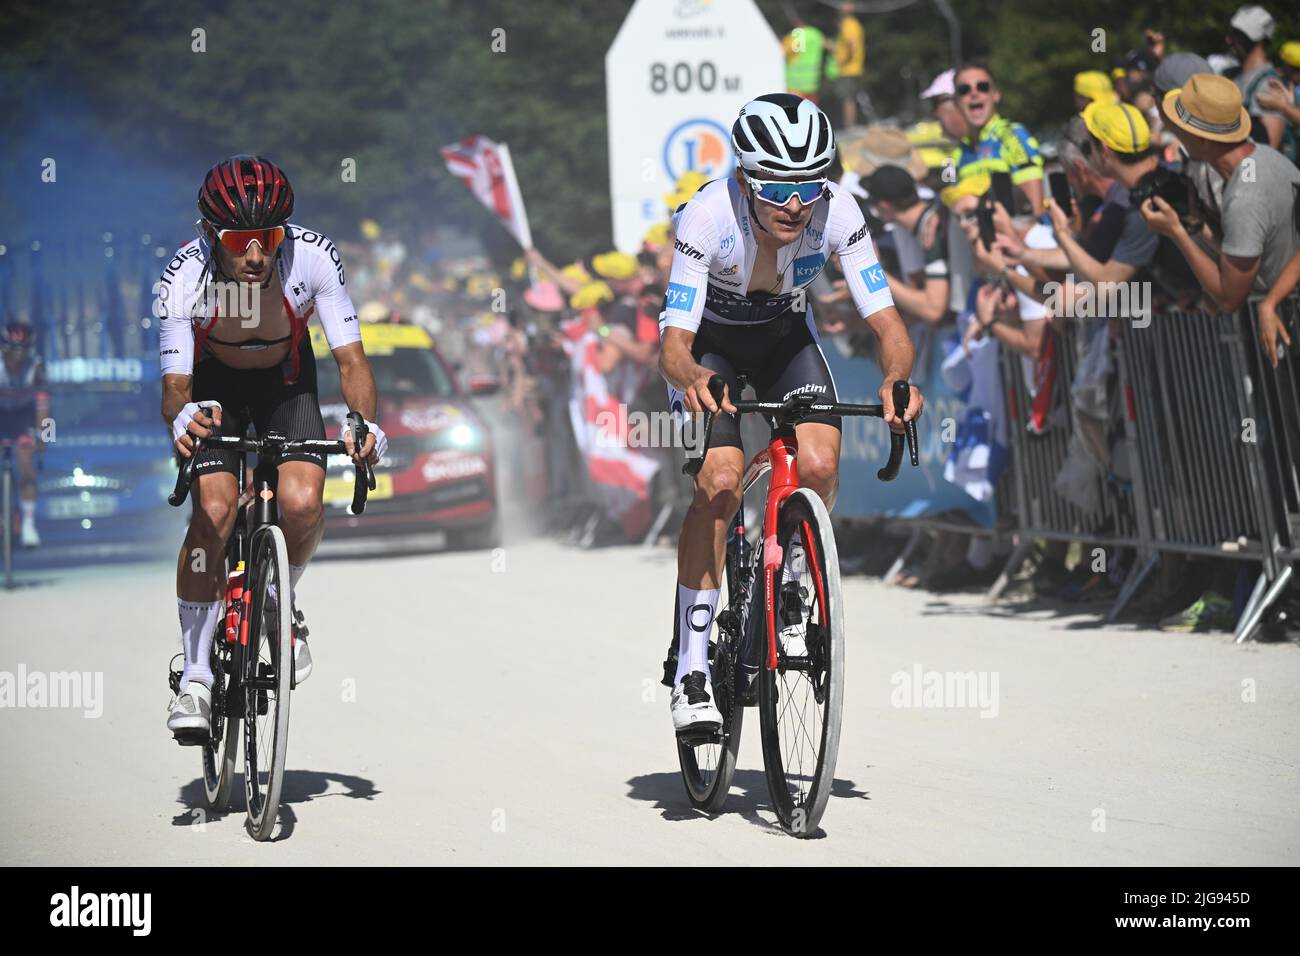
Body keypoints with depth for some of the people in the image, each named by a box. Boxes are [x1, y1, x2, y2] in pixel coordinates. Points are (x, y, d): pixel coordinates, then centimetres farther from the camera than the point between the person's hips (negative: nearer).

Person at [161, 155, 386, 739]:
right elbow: (175, 385, -31)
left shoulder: (313, 257, -31)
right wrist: (182, 417, -55)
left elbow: (351, 359, -26)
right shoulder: (185, 276, -32)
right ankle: (195, 678, -10)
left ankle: (281, 603, 10)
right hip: (213, 385, -1)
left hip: (286, 382, 1)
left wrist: (366, 424, -45)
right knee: (214, 510, -21)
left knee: (303, 504, -23)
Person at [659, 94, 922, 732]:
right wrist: (690, 377, -59)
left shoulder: (836, 212, -28)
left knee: (819, 466, -23)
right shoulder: (708, 217, -34)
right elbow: (673, 344, -36)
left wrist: (896, 378, -48)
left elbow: (886, 321, -27)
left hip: (783, 333, 3)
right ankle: (691, 666, -15)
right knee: (721, 481, -24)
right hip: (708, 341, -3)